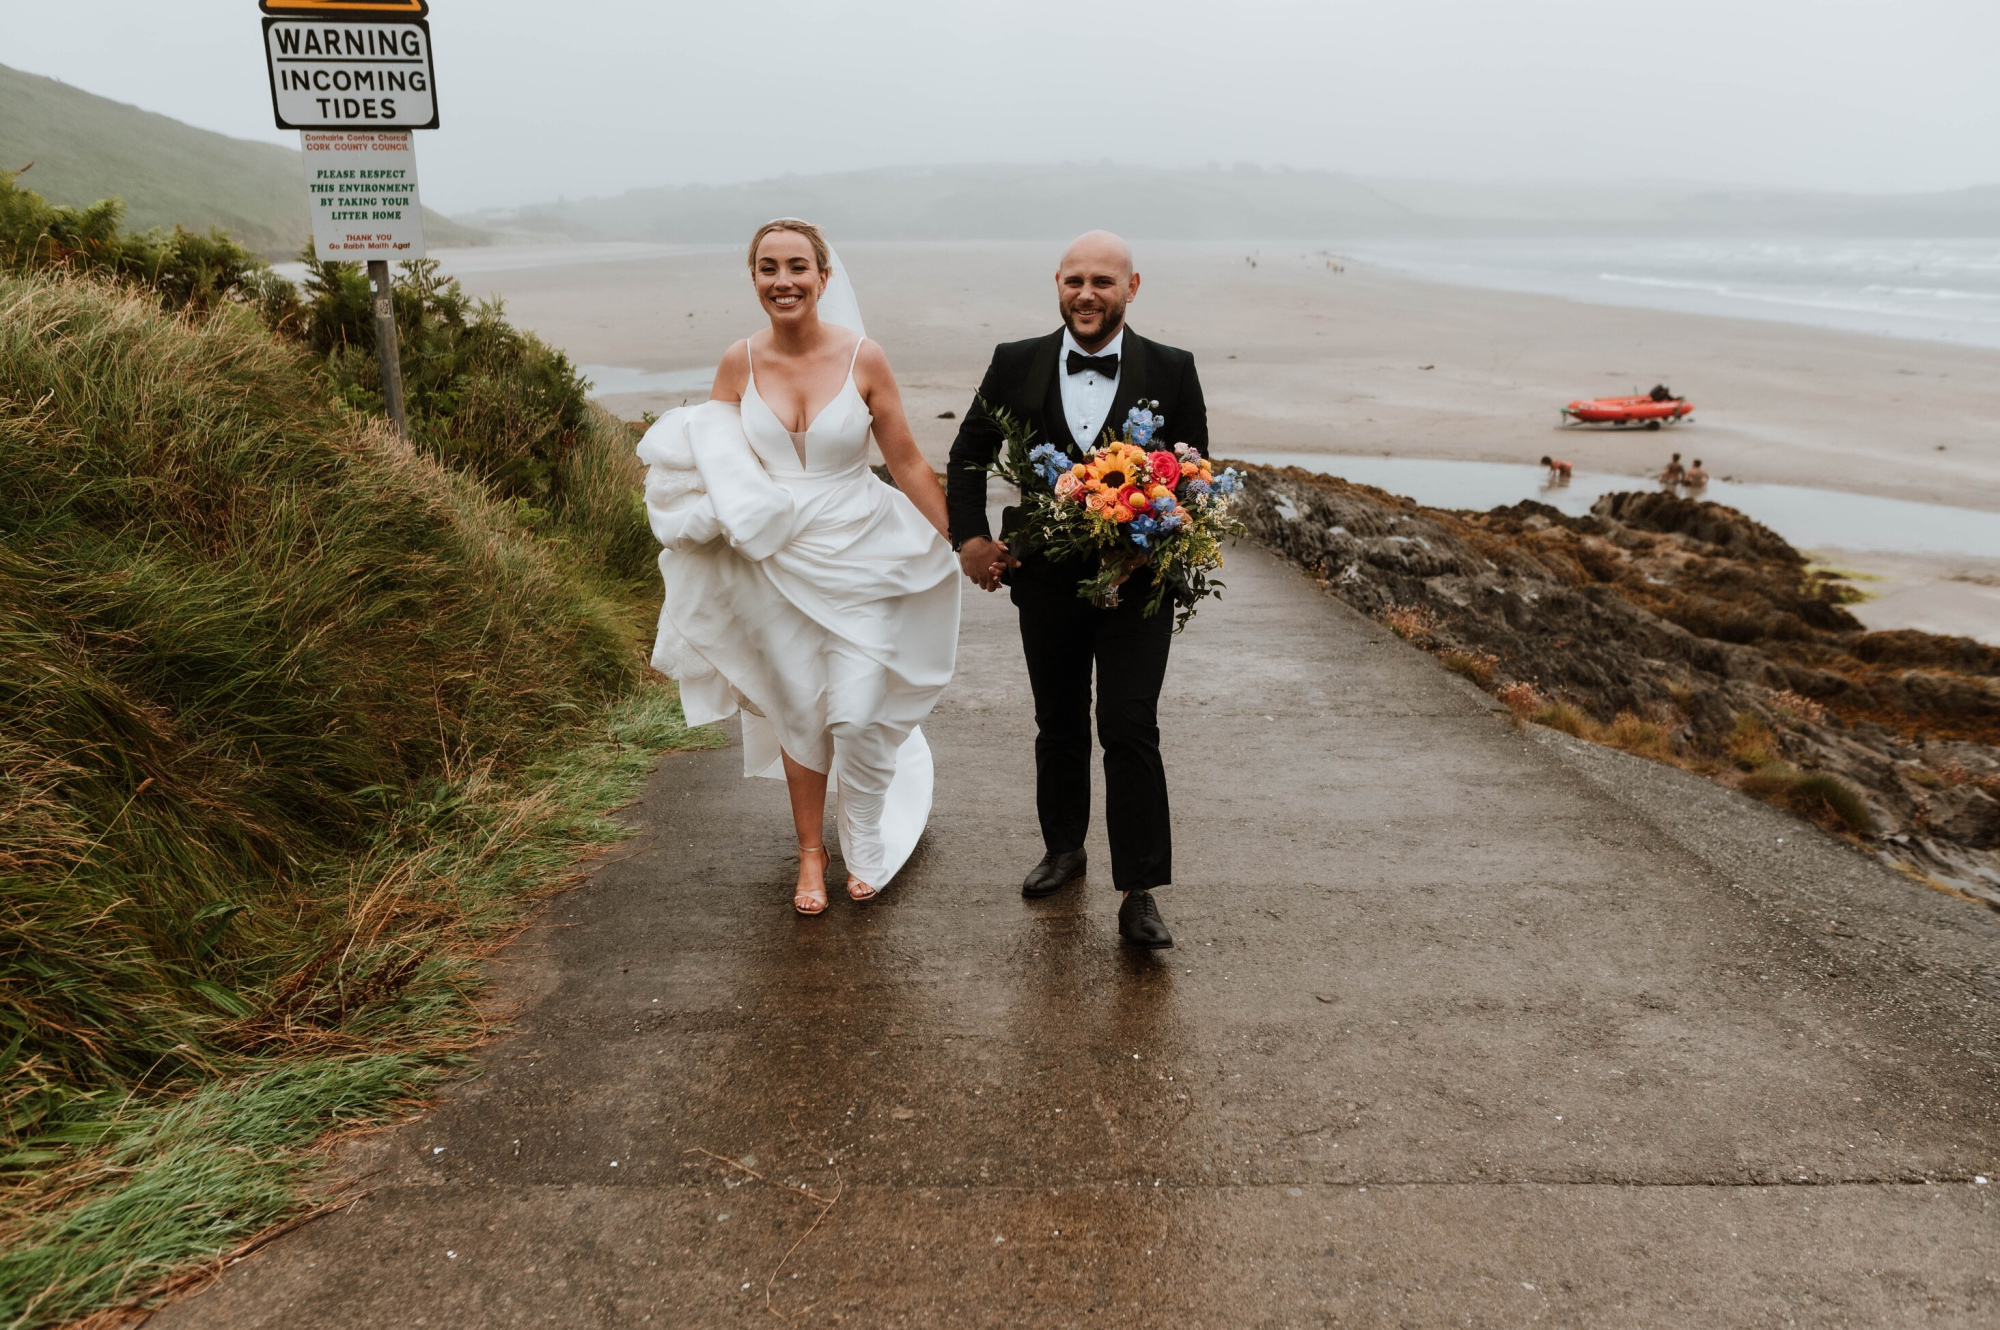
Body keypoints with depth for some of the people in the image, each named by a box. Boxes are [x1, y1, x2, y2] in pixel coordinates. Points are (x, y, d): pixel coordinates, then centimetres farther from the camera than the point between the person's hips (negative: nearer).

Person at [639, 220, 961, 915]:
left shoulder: (863, 357, -8)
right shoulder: (739, 363, -2)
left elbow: (908, 464, -2)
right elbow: (708, 457, 9)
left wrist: (962, 541, -1)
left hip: (859, 560, -2)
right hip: (777, 564, 2)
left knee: (859, 716, -3)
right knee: (798, 714, 11)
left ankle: (866, 848, 26)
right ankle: (812, 853, 32)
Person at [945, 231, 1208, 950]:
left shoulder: (1172, 371, -3)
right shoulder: (1015, 364, 0)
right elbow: (968, 453, 12)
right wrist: (969, 535, 1)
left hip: (1137, 584, -2)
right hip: (1046, 583, 3)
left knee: (1130, 732, -7)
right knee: (1059, 725, 17)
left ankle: (1139, 895, 2)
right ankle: (1063, 847, 38)